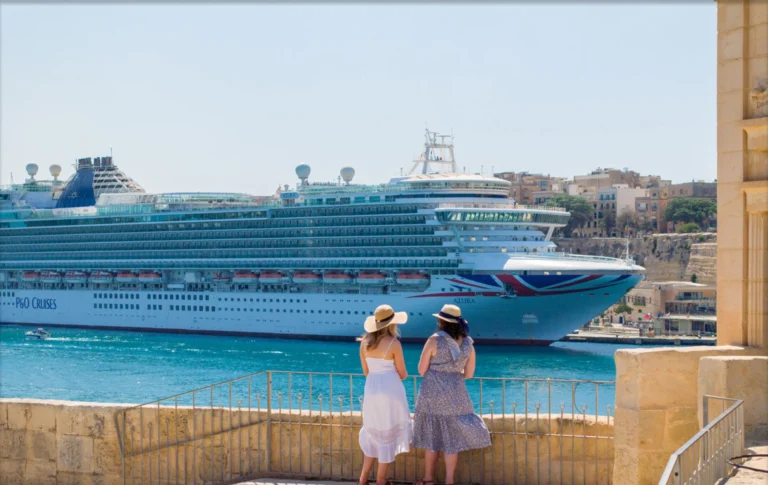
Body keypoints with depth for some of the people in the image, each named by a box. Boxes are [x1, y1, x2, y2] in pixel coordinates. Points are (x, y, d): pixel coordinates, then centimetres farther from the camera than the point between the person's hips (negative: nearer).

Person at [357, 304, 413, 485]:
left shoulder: (365, 341, 3)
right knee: (388, 434, 5)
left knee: (373, 432, 18)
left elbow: (366, 371, 10)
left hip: (371, 389, 6)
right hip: (390, 390, -6)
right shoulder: (393, 343, -13)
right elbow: (403, 374, -5)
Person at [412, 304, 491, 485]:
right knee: (452, 438, 8)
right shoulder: (468, 343, 2)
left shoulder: (435, 340, -11)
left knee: (432, 436, 8)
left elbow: (422, 370, -7)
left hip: (433, 393, -3)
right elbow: (468, 374, 7)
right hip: (455, 394, 3)